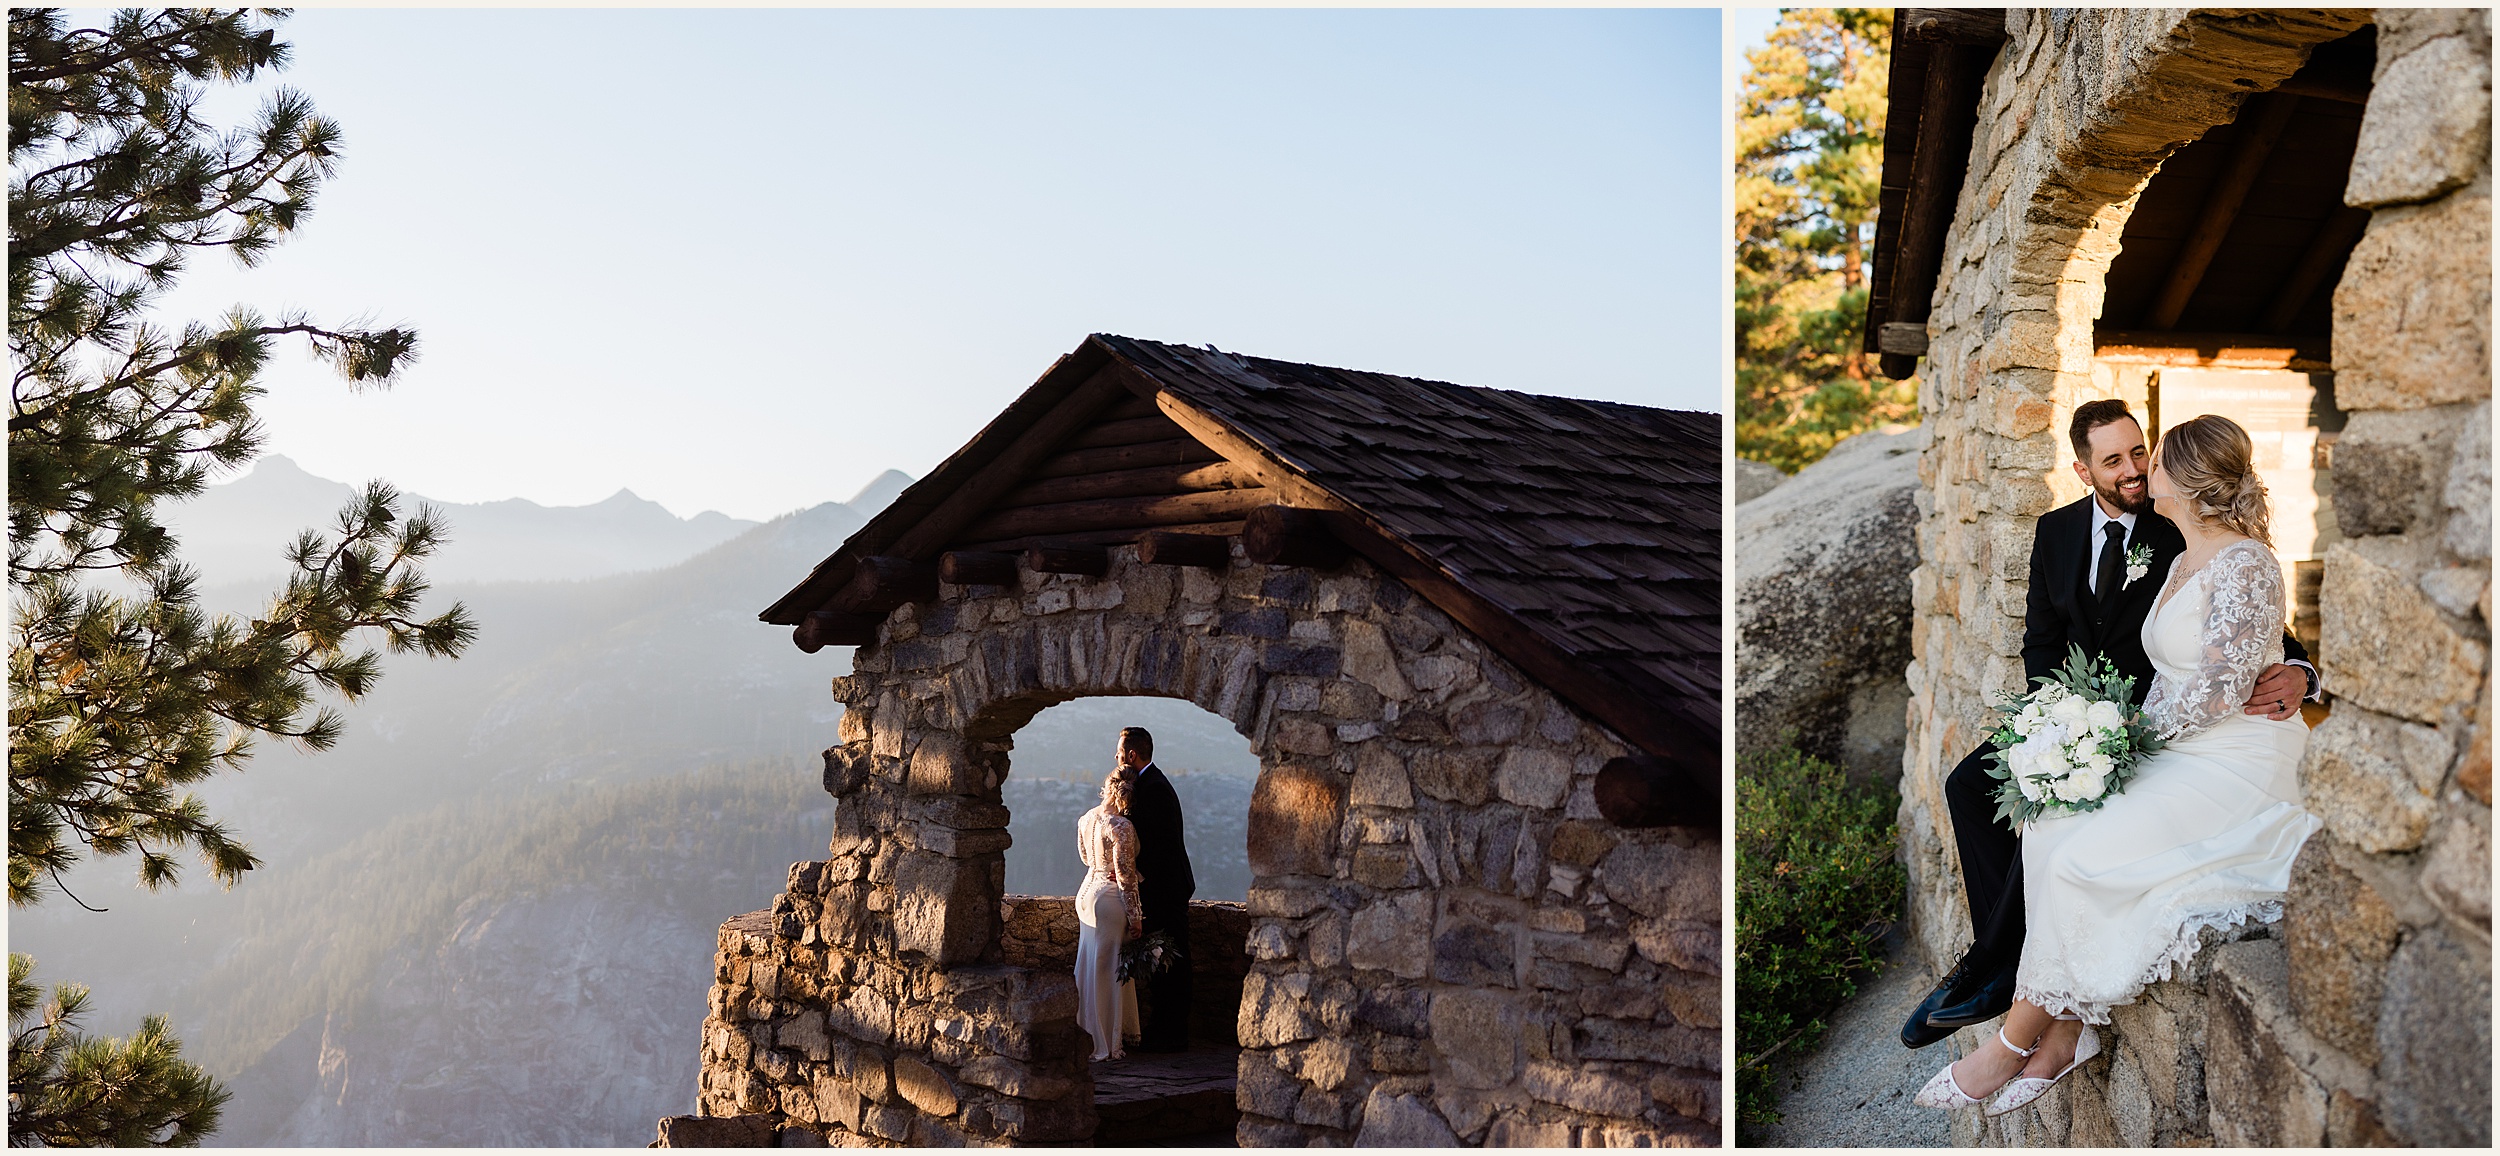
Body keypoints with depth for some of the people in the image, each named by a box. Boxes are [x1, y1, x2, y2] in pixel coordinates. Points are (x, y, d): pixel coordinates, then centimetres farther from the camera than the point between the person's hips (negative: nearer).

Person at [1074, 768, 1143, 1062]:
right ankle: (1105, 1044, 9)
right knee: (1107, 970, 1)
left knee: (1087, 966, 16)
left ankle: (1085, 1035, 25)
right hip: (1110, 899, -7)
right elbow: (1125, 875, -17)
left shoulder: (1085, 819, 4)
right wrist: (1134, 916, -10)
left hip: (1087, 892, 8)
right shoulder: (1121, 826, -19)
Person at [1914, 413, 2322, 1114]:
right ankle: (2064, 1030, -16)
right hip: (2175, 754, 8)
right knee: (2048, 831, -16)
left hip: (2236, 766, -8)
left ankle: (2016, 1039, -11)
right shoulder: (2186, 560, 17)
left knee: (2078, 860, -24)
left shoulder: (2245, 564, -13)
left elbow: (2221, 689, -18)